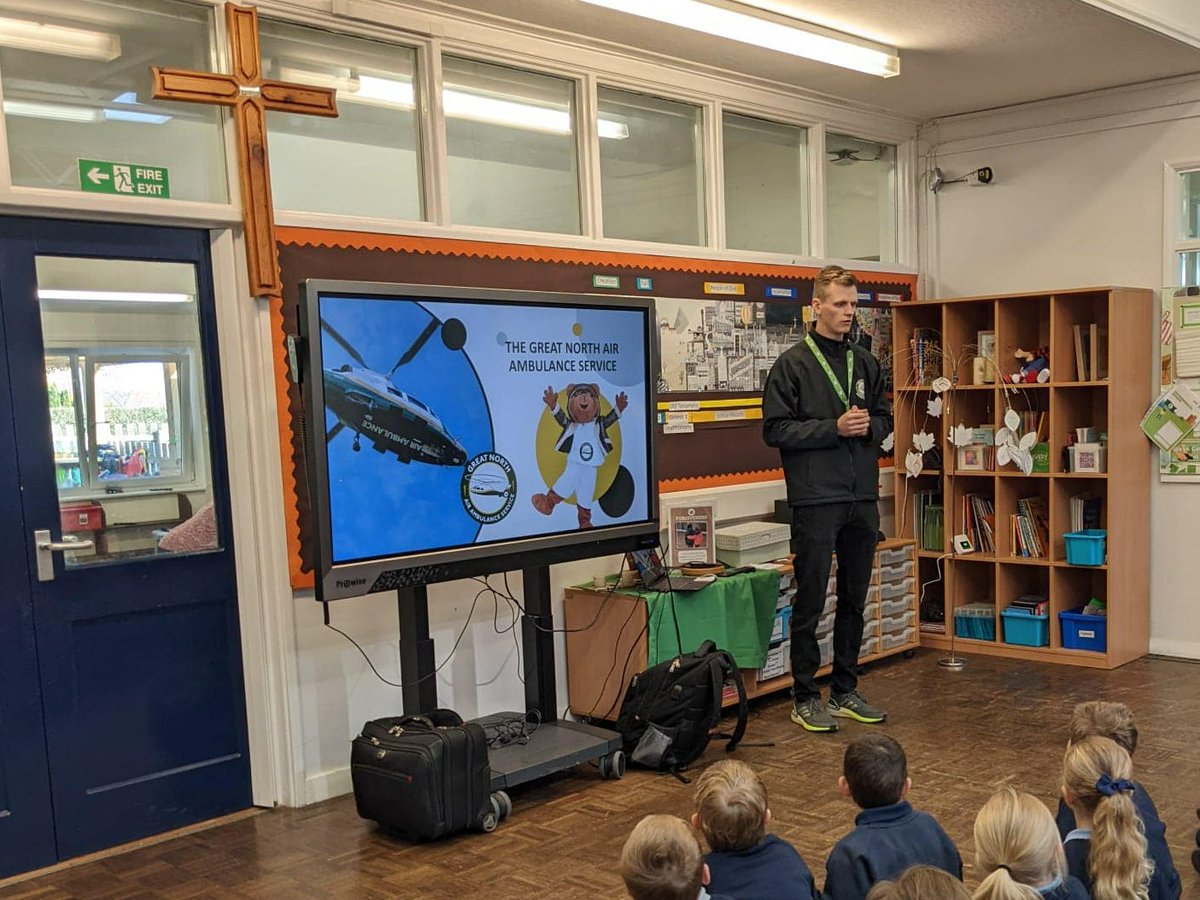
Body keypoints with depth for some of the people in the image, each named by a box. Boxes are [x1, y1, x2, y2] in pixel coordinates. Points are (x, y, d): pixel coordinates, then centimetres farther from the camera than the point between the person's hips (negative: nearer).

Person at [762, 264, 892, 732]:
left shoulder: (865, 362, 12)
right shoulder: (792, 364, -5)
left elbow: (885, 418, 18)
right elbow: (775, 429, -9)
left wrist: (869, 426, -5)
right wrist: (835, 428, -17)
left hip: (863, 499, 6)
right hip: (816, 500, -6)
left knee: (854, 600, 13)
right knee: (810, 602, 1)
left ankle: (845, 690, 25)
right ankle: (804, 697, 12)